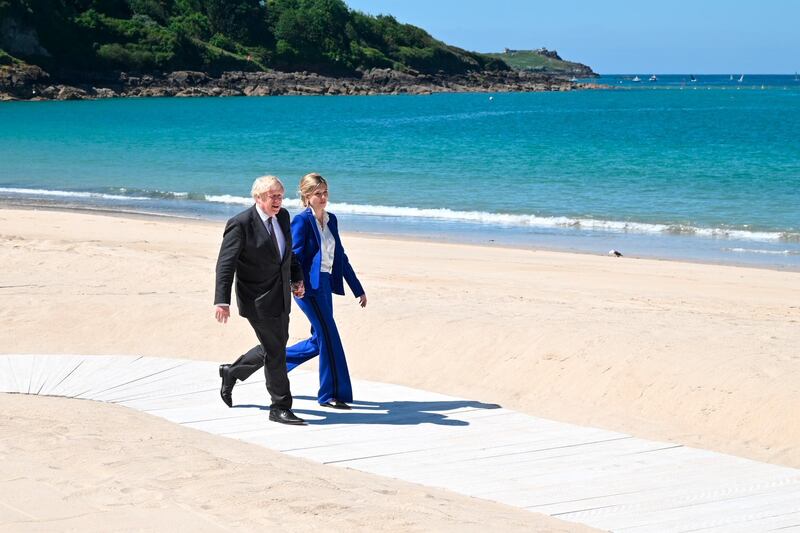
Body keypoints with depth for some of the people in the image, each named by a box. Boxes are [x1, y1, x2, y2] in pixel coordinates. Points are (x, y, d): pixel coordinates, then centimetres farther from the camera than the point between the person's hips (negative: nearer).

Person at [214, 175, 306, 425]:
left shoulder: (283, 216, 6)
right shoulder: (241, 224, -17)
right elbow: (225, 264, -17)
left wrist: (297, 279, 11)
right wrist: (222, 301, -22)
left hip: (280, 296, 8)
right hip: (258, 299, -8)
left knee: (275, 347, 17)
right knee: (275, 351, -3)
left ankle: (231, 372, 38)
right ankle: (280, 408, 8)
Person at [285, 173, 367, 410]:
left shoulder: (331, 219, 14)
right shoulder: (302, 220, -9)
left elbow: (340, 257, 18)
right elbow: (294, 256, -13)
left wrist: (358, 289, 17)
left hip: (325, 284, 8)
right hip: (309, 286, -8)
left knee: (320, 340, 12)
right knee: (329, 338, -8)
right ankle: (331, 394, 1)